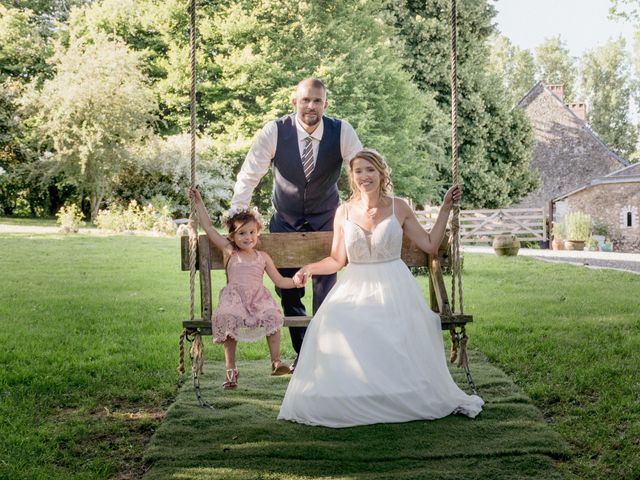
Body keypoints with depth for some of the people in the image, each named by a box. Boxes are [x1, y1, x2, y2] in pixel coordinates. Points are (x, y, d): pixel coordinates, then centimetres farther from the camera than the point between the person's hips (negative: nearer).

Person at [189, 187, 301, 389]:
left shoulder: (263, 257, 17)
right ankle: (230, 369, -19)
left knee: (272, 316, -27)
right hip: (234, 298, -1)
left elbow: (280, 281, 19)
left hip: (258, 298, 1)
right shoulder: (229, 252, 12)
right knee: (229, 321, -30)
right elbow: (208, 228, 11)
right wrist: (198, 202, 11)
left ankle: (276, 362, -16)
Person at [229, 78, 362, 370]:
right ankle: (302, 352, 22)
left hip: (326, 219, -1)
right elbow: (250, 174, -13)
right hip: (285, 220, 1)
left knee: (325, 284, -6)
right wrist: (235, 213, -19)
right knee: (287, 287, 5)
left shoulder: (342, 132, -16)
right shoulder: (275, 131, -17)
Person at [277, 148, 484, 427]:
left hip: (393, 289, -1)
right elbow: (337, 260, 11)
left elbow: (430, 245, 11)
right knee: (334, 327, -29)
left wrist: (445, 209, 9)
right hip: (355, 288, 1)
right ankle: (348, 400, -13)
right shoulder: (344, 212, 8)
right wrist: (310, 269, -5)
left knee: (399, 331, -32)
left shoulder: (399, 208, 5)